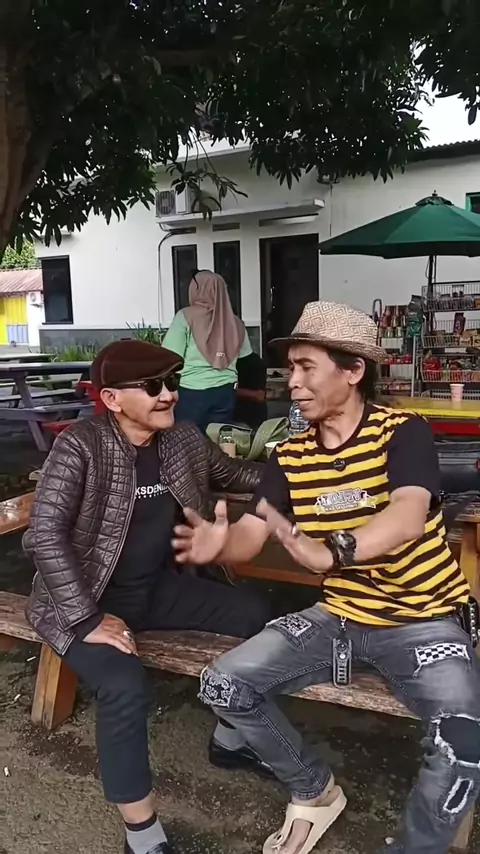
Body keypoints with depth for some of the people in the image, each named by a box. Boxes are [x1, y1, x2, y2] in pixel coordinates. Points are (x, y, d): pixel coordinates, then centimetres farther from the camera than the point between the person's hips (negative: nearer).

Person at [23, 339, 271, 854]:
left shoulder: (184, 439, -2)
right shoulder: (79, 447, -21)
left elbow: (233, 475, 15)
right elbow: (44, 536, -25)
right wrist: (87, 619, -27)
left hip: (158, 587, 7)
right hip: (87, 599, -6)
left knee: (257, 616, -4)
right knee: (125, 687, -31)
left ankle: (229, 740, 19)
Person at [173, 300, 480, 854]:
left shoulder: (404, 432, -14)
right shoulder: (290, 456, 0)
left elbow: (408, 516, -33)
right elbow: (251, 535, -5)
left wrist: (332, 552, -52)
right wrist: (220, 542, -30)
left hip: (421, 620, -4)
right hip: (338, 615, 5)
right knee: (224, 685, -7)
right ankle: (315, 791, 18)